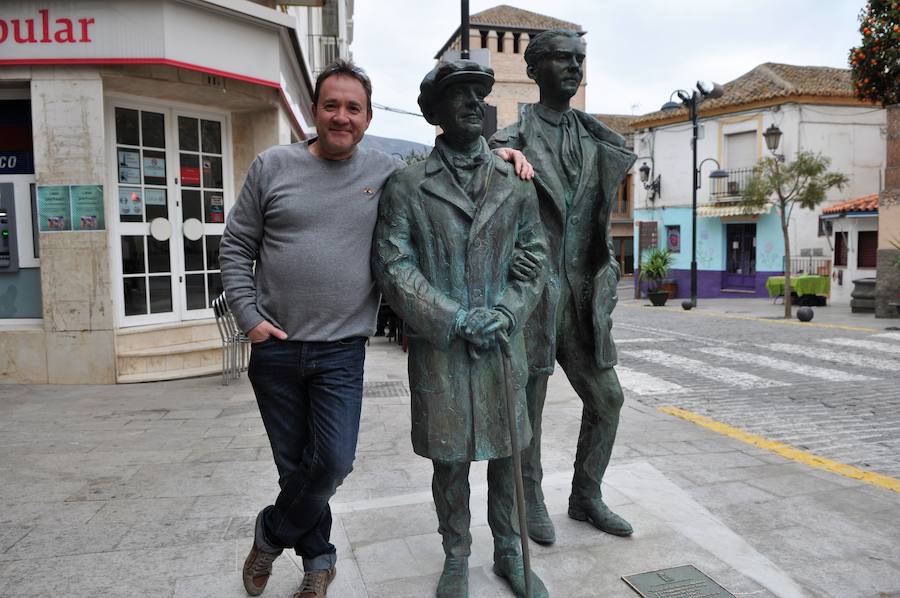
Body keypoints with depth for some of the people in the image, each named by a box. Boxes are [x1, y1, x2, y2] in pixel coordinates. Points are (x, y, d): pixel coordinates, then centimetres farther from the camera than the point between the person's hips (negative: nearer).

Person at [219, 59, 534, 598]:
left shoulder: (389, 172, 3)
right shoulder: (273, 166, 3)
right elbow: (237, 247, 6)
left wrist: (497, 152, 3)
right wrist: (249, 316, -3)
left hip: (341, 352, 0)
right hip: (275, 348, 1)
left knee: (333, 462, -7)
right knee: (294, 464, 11)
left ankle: (272, 535, 25)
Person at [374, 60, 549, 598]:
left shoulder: (515, 183, 7)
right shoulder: (408, 186, -2)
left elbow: (534, 255, 8)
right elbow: (393, 265, -6)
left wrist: (508, 312, -8)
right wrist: (455, 318, -14)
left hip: (503, 345, 3)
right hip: (438, 349, -2)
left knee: (506, 454, 13)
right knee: (449, 460, 9)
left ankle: (510, 553, 34)